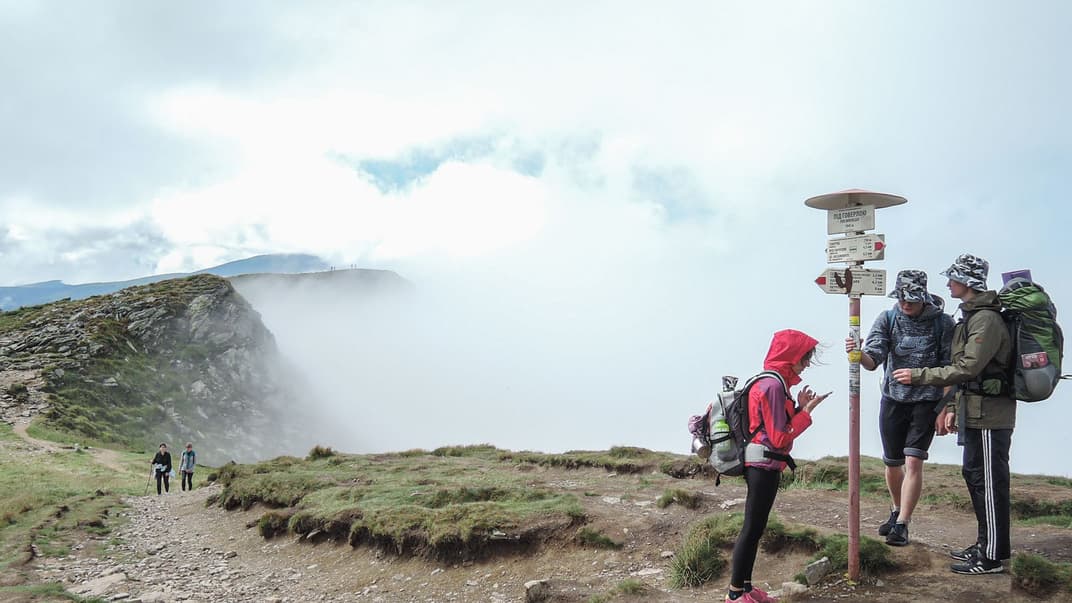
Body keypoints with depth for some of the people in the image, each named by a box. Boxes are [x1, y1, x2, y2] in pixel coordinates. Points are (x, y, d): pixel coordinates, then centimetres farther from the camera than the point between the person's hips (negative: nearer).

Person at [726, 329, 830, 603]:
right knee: (753, 528, -3)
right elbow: (780, 438, -18)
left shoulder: (773, 383, 13)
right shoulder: (774, 386, -18)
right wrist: (806, 411, -13)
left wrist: (799, 407, 4)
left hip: (762, 466, 10)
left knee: (755, 527, 14)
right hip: (764, 465, -10)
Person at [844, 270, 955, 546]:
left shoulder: (942, 323, -7)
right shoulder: (887, 319, -2)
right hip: (893, 399, 3)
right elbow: (874, 361, -11)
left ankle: (902, 525, -5)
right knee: (892, 463, 12)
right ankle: (897, 512, 36)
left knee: (913, 462, -12)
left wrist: (946, 408, -9)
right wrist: (859, 354, -33)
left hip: (927, 401, -3)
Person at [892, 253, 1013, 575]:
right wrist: (952, 407, 18)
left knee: (989, 482, -4)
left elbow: (968, 368, -22)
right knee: (974, 476, 17)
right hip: (975, 413, 11)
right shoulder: (971, 316, 16)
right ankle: (986, 546, 28)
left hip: (989, 416, -11)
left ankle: (992, 557, 3)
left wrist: (919, 375, -17)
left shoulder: (986, 319, -16)